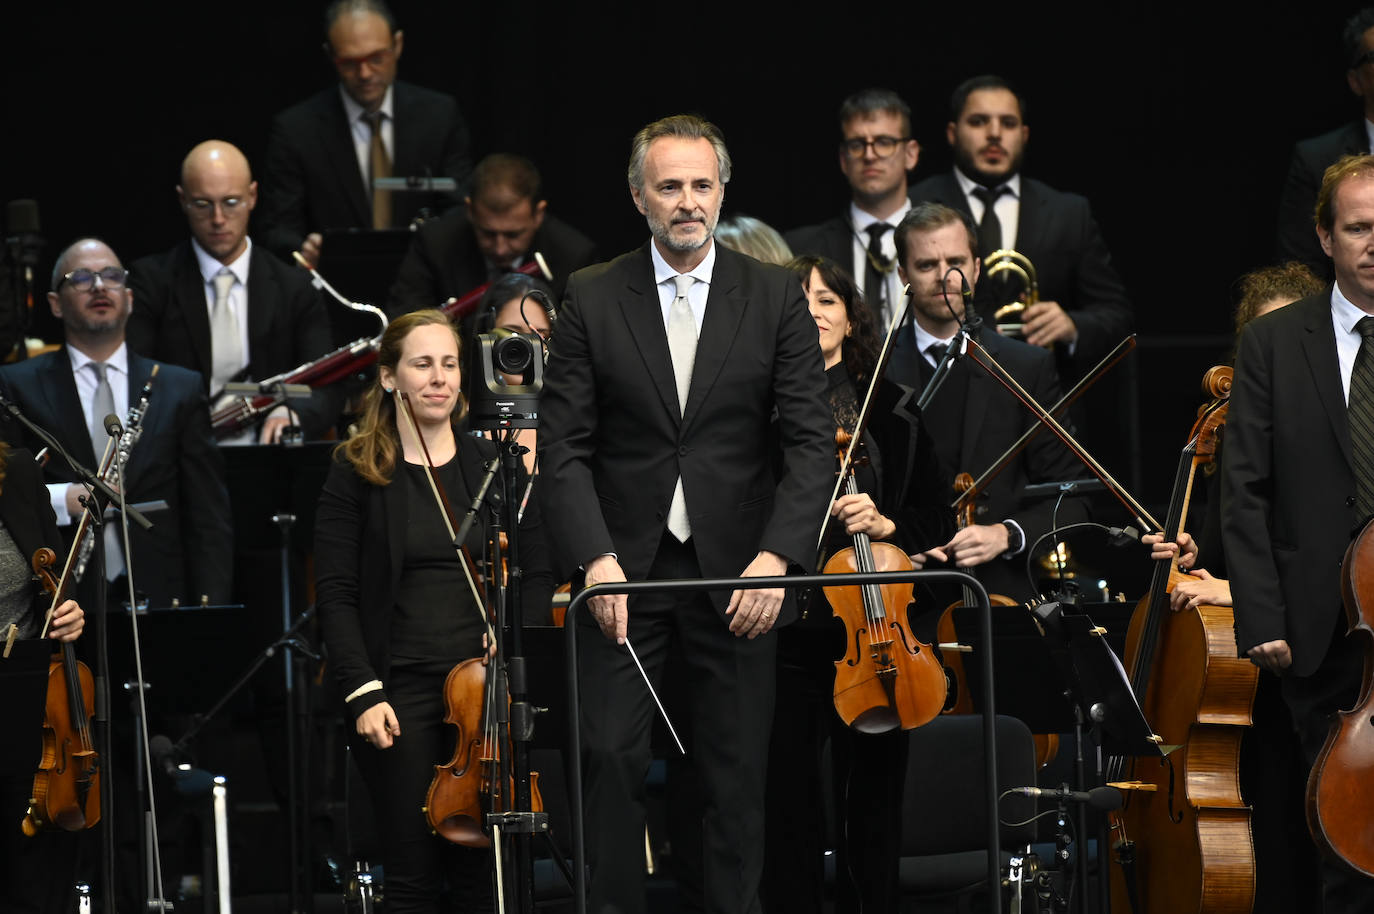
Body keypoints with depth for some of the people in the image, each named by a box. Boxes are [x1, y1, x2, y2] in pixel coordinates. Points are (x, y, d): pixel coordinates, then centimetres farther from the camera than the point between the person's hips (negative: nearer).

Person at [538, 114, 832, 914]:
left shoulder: (775, 297, 2)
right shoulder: (592, 299, 2)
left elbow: (815, 442, -2)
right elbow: (564, 447, 0)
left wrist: (777, 555, -15)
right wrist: (594, 558, -14)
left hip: (736, 574, 0)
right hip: (625, 570, 0)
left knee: (738, 773, 4)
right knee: (611, 758, -5)